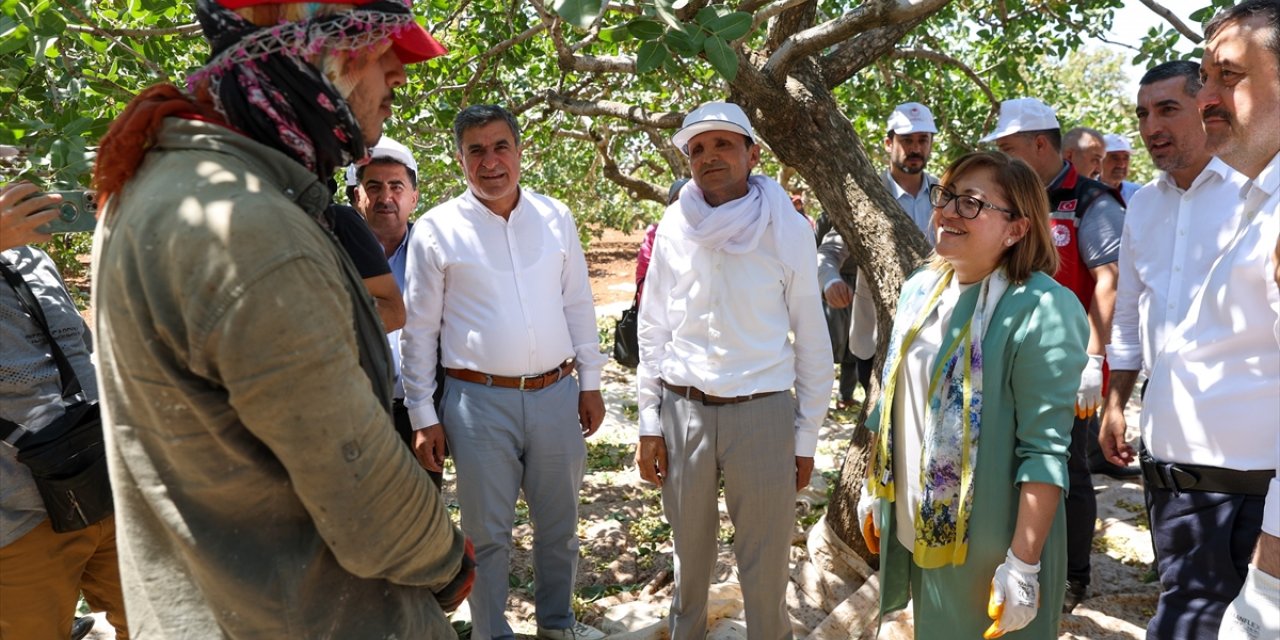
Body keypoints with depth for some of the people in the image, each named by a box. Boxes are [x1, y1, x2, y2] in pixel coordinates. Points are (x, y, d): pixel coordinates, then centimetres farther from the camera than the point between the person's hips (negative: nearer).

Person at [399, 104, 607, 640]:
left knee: (559, 522, 17)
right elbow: (419, 330, -1)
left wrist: (590, 383, 9)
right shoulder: (436, 229, -4)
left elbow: (578, 305, 11)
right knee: (487, 532, 9)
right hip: (479, 400, -3)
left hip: (556, 394, 3)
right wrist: (423, 416, -3)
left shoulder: (555, 217, 5)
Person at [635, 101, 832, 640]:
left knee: (765, 565, 6)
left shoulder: (787, 230, -6)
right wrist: (649, 423, 5)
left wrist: (806, 438, 0)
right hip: (683, 412, 2)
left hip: (762, 413, -2)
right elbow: (653, 328, 7)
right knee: (690, 552, 18)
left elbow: (811, 340, -1)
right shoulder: (674, 227, 1)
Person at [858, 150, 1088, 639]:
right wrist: (873, 490, 15)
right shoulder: (919, 289, 4)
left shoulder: (1040, 309, -19)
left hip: (985, 549, -7)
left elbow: (1045, 449, -21)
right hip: (912, 533, 7)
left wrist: (1023, 564, -22)